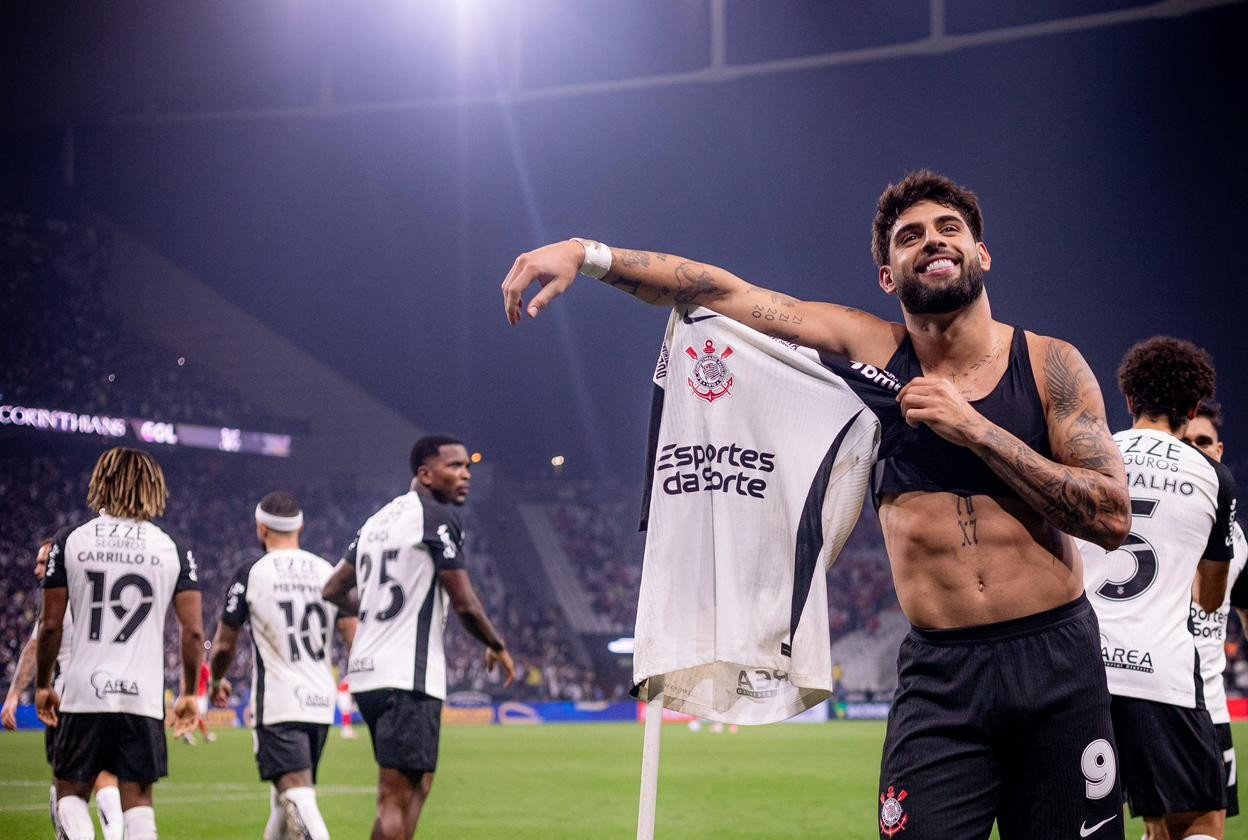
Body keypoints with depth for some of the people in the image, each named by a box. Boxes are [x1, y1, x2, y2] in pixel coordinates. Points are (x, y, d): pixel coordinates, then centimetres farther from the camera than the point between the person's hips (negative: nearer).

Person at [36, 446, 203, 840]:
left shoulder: (70, 541, 1)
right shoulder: (173, 550, 2)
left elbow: (51, 625, 1)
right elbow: (193, 631, -1)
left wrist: (42, 685, 14)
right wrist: (190, 694, 11)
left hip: (84, 693, -1)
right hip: (143, 697, 1)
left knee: (71, 793, 12)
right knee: (137, 797, 9)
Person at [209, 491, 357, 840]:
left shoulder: (251, 573, -4)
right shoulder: (329, 572, 7)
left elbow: (224, 644, 2)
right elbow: (355, 638, 3)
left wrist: (217, 680, 22)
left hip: (278, 704, -5)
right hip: (321, 702, 5)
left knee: (297, 795, -14)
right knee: (284, 797, 20)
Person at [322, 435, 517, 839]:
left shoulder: (379, 519, 17)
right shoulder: (438, 517, -9)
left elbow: (334, 591, 22)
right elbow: (464, 604, -11)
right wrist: (498, 647, 6)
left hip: (367, 671, 9)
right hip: (407, 677, -9)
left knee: (417, 784, 18)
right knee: (397, 796, -8)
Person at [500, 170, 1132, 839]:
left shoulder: (1049, 364, 1)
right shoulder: (873, 351, 4)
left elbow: (1111, 518, -7)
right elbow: (724, 292, 1)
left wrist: (976, 430, -13)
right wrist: (587, 254, -7)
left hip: (1058, 664, 0)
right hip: (938, 674, 0)